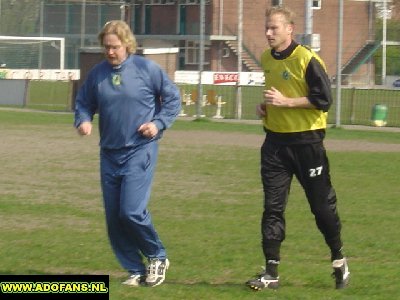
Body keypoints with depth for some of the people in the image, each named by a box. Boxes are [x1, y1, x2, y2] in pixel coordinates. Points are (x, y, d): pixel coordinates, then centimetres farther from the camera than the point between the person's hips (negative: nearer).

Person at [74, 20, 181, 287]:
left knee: (132, 211, -16)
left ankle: (158, 257, 8)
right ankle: (136, 270, 18)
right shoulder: (97, 73, 4)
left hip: (140, 152, -5)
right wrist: (83, 120, -5)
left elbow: (173, 97, 3)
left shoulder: (147, 69, -6)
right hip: (109, 153, 5)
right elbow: (84, 102, 16)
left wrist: (159, 123, -9)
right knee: (114, 217, 5)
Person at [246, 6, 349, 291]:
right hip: (275, 141, 6)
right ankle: (271, 273, 0)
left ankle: (339, 260, 24)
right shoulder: (267, 59, 9)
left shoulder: (307, 59, -14)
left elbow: (323, 99, -17)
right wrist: (265, 106, 5)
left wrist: (285, 101, -22)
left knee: (322, 203, 5)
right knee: (273, 206, -1)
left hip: (306, 141, -6)